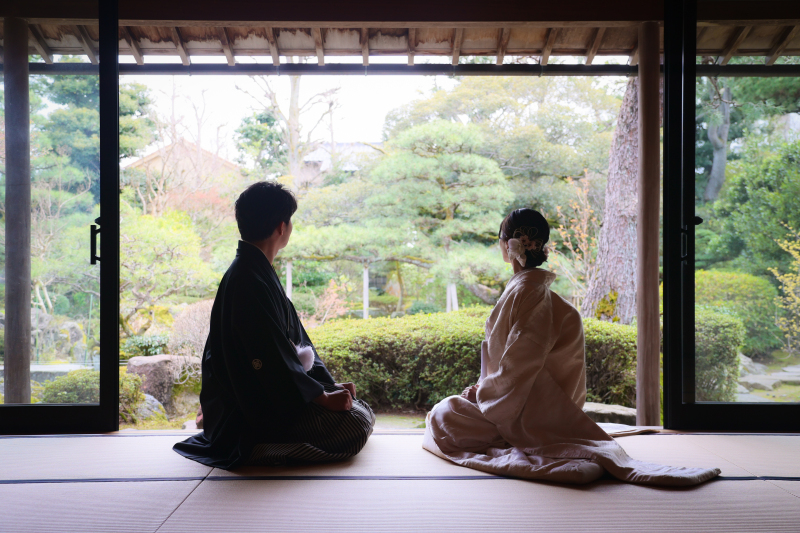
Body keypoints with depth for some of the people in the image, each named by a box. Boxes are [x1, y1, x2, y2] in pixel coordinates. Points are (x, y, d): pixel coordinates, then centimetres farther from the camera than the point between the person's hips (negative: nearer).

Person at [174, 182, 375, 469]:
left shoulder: (259, 272, 13)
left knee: (363, 410, 10)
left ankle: (260, 446, 11)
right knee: (356, 424, -19)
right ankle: (256, 451, -7)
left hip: (270, 395, 10)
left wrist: (329, 385, 7)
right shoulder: (248, 281, -20)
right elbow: (272, 361, -23)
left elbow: (295, 338, 14)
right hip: (253, 411, -10)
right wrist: (322, 396, -16)